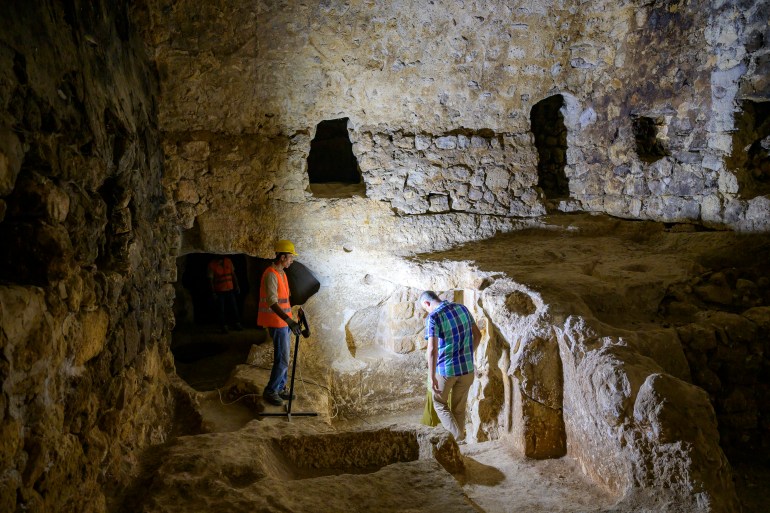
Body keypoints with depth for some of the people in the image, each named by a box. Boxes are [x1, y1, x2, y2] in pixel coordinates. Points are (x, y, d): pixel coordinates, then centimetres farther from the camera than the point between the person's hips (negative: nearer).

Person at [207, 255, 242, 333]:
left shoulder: (228, 261, 3)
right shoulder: (212, 265, -10)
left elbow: (233, 274, 11)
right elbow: (210, 279, -11)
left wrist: (236, 286, 9)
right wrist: (213, 292, -15)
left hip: (230, 290, 4)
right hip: (219, 291, -4)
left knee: (234, 308, 7)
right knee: (221, 310, 3)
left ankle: (237, 324, 19)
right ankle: (224, 327, 12)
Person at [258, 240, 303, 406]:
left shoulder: (281, 273, 12)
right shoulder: (271, 274, -19)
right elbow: (272, 302, -29)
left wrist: (290, 320, 23)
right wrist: (289, 320, -37)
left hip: (284, 322, 10)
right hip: (277, 323, -10)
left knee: (283, 357, 15)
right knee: (282, 359, -7)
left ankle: (280, 388, 25)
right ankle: (270, 391, 5)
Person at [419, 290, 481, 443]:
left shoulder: (433, 317, -15)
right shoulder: (462, 308, 4)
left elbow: (432, 350, -23)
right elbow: (477, 335, 12)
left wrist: (432, 377, -17)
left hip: (446, 369, -5)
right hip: (467, 367, 5)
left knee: (440, 403, 17)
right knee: (459, 408, 18)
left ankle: (458, 439, 5)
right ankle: (459, 438, 25)